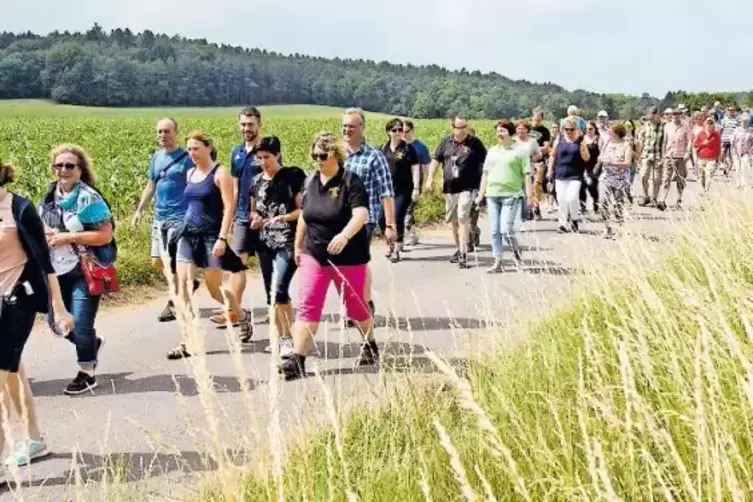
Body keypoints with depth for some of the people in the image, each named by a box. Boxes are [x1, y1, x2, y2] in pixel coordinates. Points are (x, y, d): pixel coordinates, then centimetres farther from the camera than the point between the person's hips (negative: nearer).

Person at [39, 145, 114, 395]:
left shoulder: (89, 198, -15)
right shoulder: (49, 197, 5)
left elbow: (106, 235, -20)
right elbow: (42, 227, 20)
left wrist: (68, 237, -22)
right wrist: (44, 234, -5)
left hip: (86, 272, -7)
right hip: (58, 272, 7)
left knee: (80, 324, -2)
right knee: (56, 322, 12)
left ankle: (87, 374, 17)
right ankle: (91, 343, 40)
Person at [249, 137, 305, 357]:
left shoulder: (292, 177, -7)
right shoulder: (257, 181, 10)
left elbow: (303, 209, -7)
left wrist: (282, 218, -20)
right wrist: (255, 218, 0)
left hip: (287, 243, -6)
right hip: (265, 243, 6)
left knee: (279, 291, -17)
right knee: (271, 294, 11)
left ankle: (289, 339, -7)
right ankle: (279, 336, 23)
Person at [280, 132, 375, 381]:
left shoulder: (351, 181, -12)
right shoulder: (311, 182, 6)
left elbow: (361, 214, -26)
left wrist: (344, 235, -43)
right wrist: (298, 246, 20)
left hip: (348, 257, -4)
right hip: (314, 255, 5)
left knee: (355, 305, 11)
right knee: (307, 307, -4)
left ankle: (370, 346, 37)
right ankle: (297, 360, -4)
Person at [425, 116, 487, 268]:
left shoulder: (475, 143, -3)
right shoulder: (446, 142, 6)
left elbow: (485, 163, 2)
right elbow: (436, 160, 13)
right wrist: (430, 178, 4)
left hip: (467, 188, -5)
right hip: (449, 188, 5)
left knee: (462, 219, -15)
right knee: (453, 221, 14)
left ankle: (463, 255, -15)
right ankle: (460, 249, 32)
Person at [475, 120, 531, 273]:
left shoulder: (520, 151, 1)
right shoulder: (492, 151, 14)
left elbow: (526, 174, -2)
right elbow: (485, 173, 17)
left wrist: (529, 195, -8)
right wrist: (481, 194, 12)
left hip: (511, 194, -5)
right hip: (492, 195, 5)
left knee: (506, 229, -13)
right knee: (495, 231, 5)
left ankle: (516, 250, 16)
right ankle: (497, 263, 11)